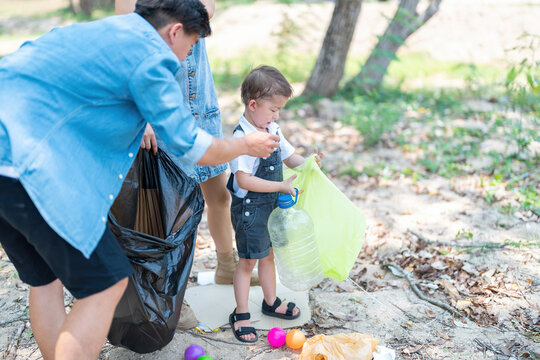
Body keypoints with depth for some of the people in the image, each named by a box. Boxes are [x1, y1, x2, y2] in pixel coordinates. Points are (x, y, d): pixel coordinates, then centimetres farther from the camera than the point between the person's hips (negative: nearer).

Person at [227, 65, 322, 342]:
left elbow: (289, 156, 13)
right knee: (248, 261, 5)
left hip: (271, 205, 8)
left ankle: (271, 302, 40)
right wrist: (282, 185, -26)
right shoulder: (243, 138, -25)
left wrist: (306, 163, -9)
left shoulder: (272, 130, 2)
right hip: (249, 209, -8)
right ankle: (240, 315, 22)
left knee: (268, 255, 22)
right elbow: (244, 180, -30)